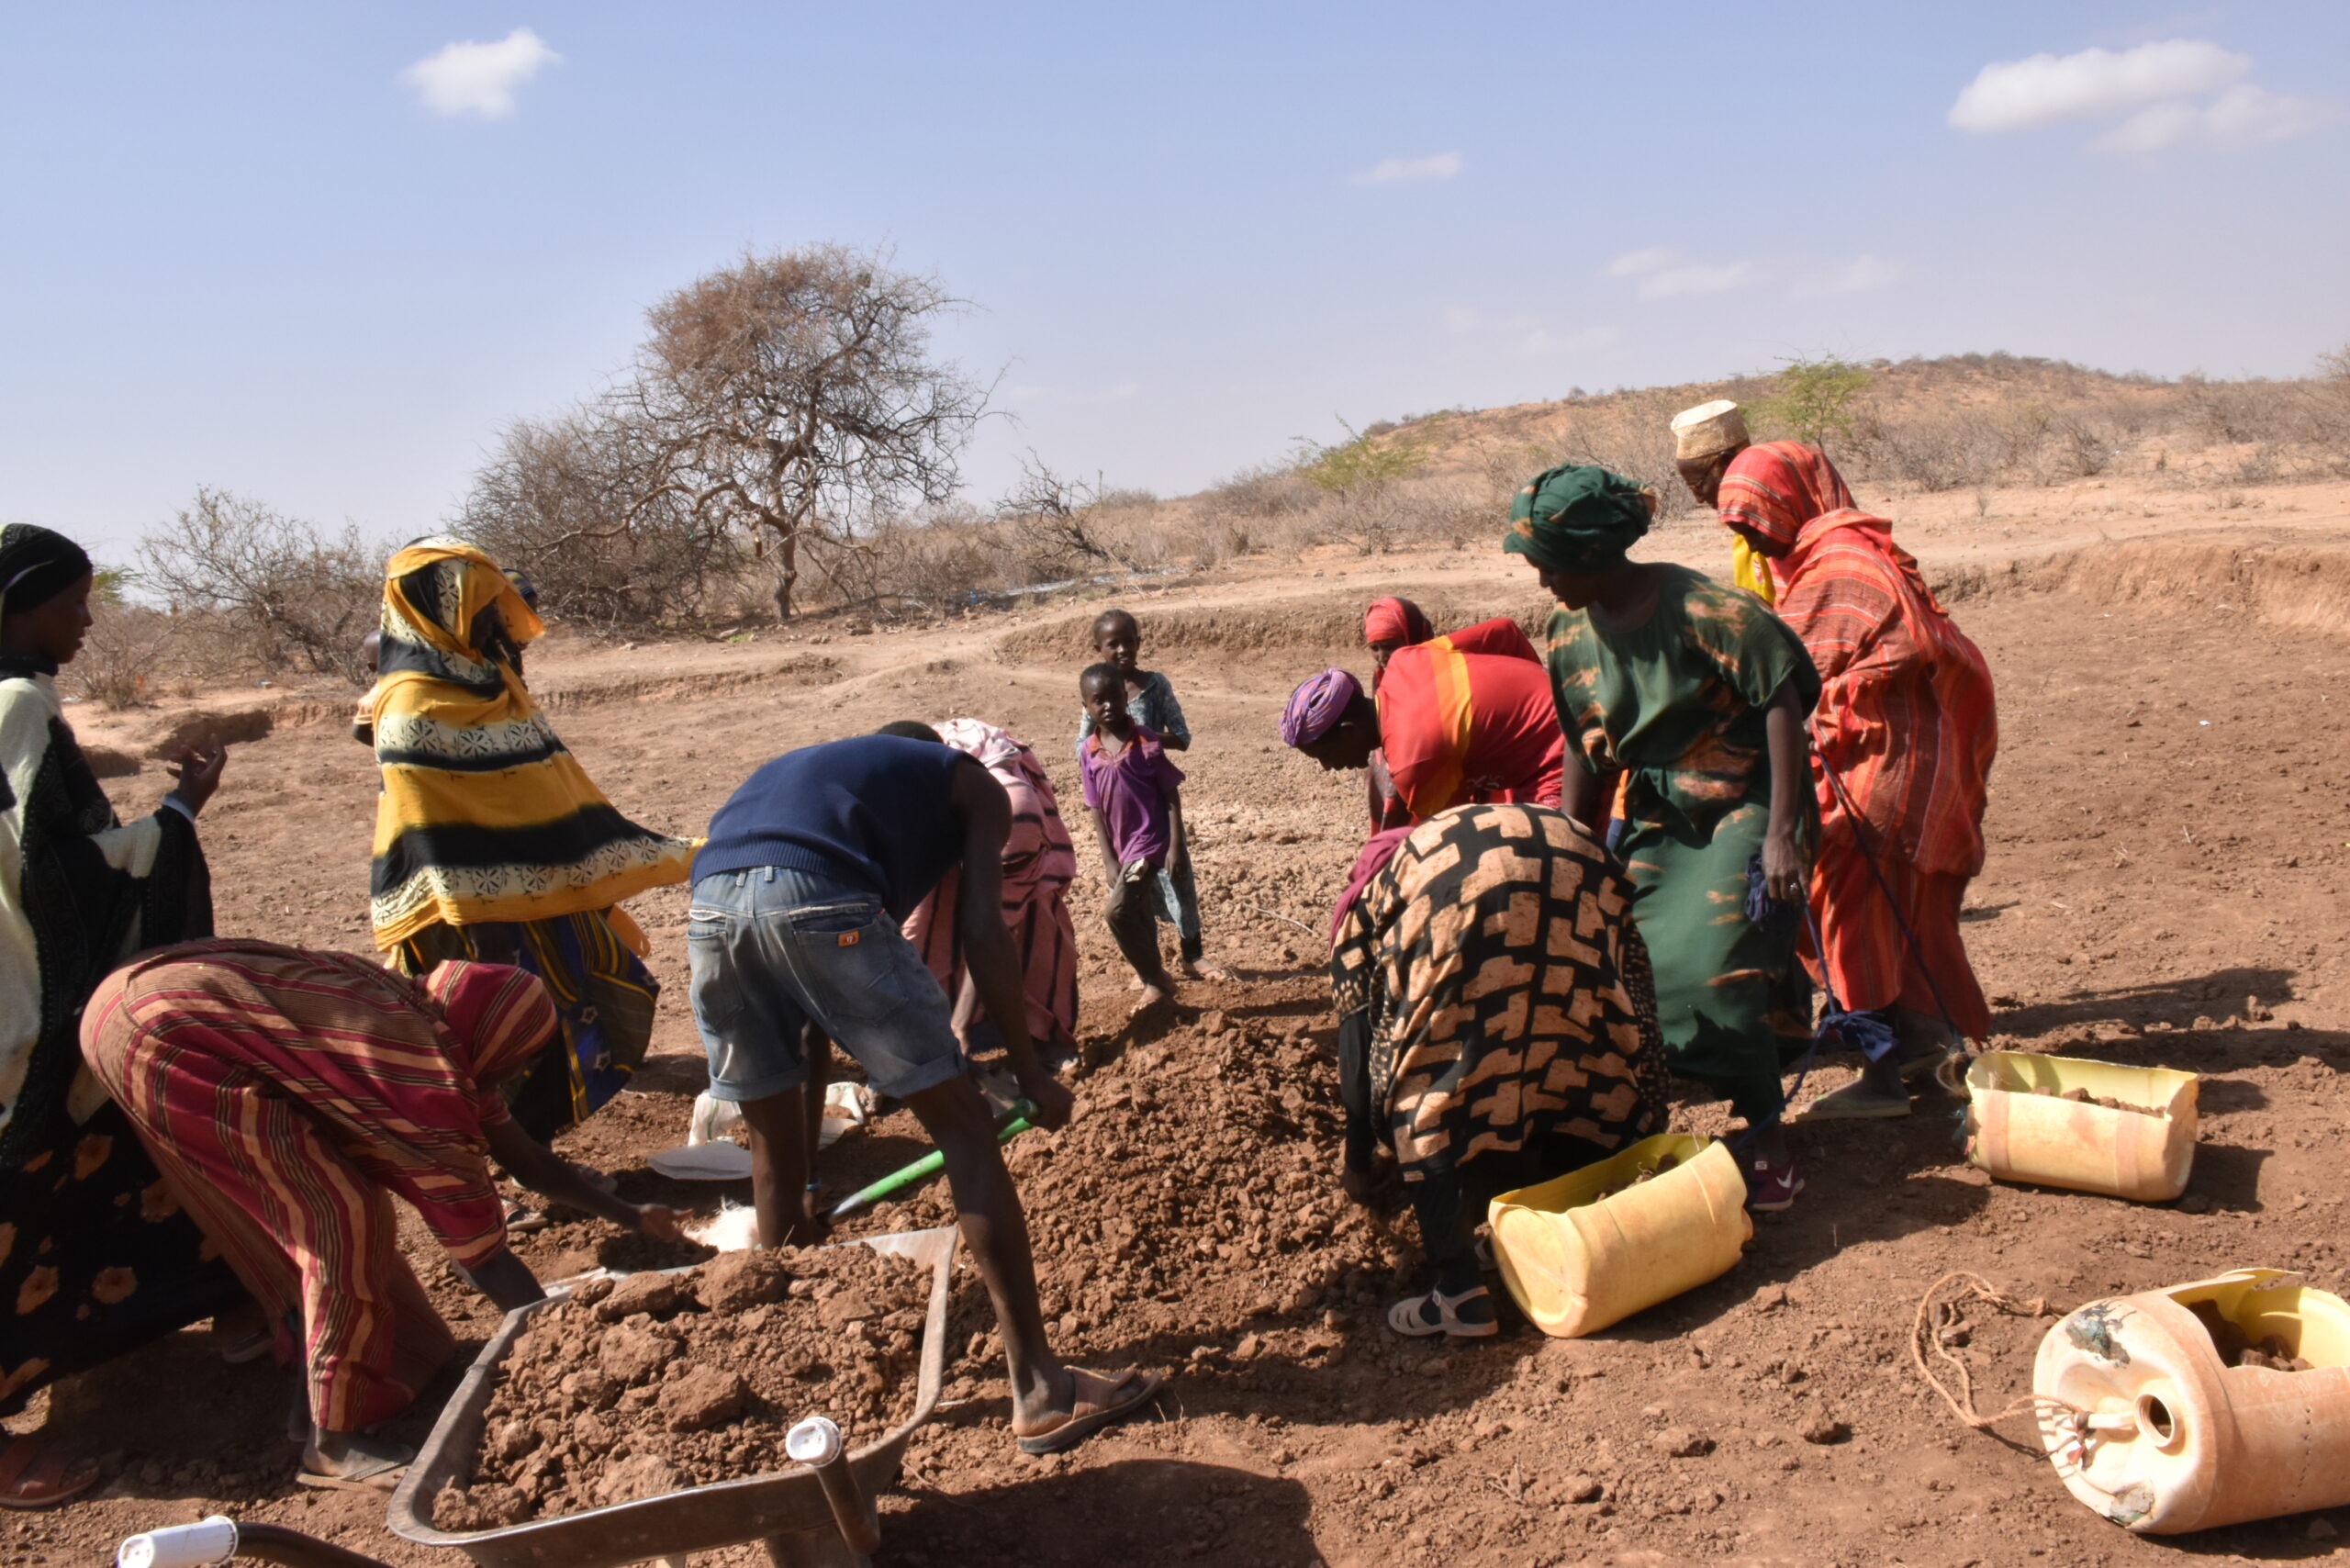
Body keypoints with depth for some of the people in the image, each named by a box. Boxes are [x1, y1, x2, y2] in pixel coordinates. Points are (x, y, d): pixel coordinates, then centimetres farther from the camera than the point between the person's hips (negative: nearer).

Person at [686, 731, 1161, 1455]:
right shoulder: (973, 786, 25)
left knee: (774, 1142, 23)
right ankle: (1040, 1390, 3)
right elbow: (981, 933, 5)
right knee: (962, 1125, 3)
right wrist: (1029, 1072, 12)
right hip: (815, 901, -6)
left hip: (709, 907, 6)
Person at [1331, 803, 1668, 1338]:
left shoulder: (1366, 908, 35)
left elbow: (1358, 1049, 31)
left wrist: (1358, 1165, 44)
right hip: (1581, 878, 4)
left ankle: (1460, 1291, 4)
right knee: (1593, 1059, 24)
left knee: (1427, 1081, 10)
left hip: (1461, 892, -4)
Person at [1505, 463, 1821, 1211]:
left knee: (1711, 960, -20)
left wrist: (1781, 832, -23)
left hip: (1746, 807, -6)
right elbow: (1589, 756, 11)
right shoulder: (1571, 636, 1)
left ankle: (1768, 1135, -3)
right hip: (1658, 819, 6)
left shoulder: (1702, 608, -20)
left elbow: (1782, 704, -19)